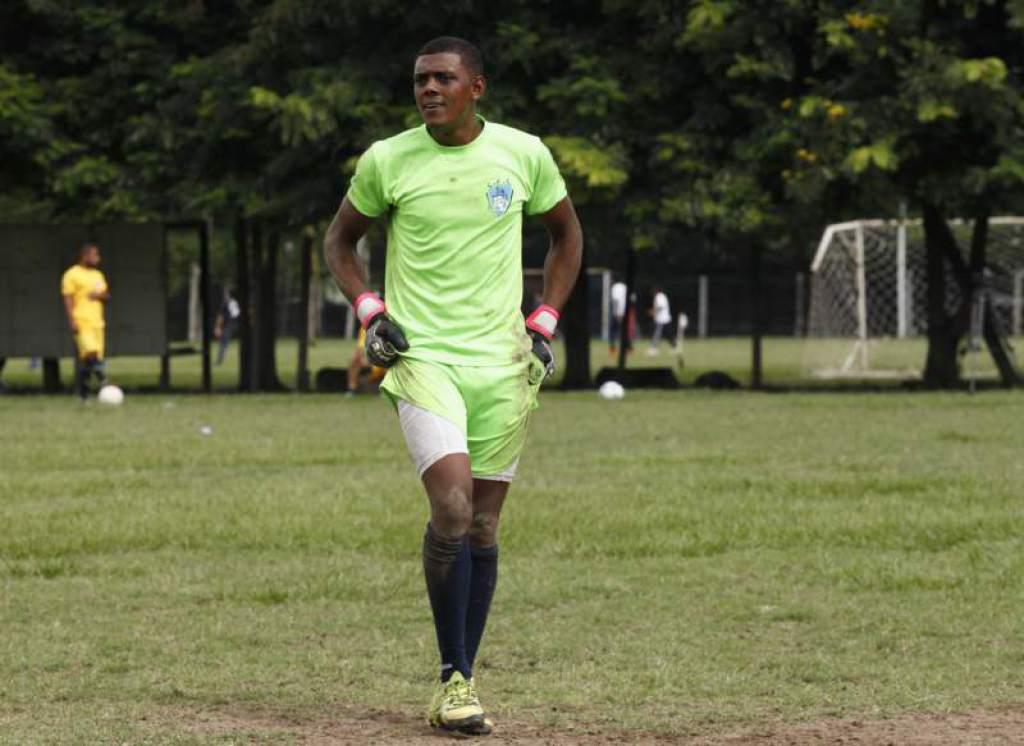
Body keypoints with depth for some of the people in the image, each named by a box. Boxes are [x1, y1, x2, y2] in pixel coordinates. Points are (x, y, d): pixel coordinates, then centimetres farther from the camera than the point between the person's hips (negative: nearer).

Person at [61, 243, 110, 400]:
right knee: (90, 353, -26)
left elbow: (107, 297, 23)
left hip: (97, 323, 7)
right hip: (81, 323, -7)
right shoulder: (72, 275, -5)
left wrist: (101, 295, -1)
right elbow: (67, 299, -10)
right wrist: (72, 321, -18)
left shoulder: (98, 275, 18)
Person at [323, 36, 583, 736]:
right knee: (452, 506, -19)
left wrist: (544, 322, 8)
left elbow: (566, 233, 17)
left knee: (483, 526, 5)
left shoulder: (523, 153, 1)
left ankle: (464, 681, 16)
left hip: (504, 364, 2)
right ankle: (453, 678, -8)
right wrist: (370, 313, -1)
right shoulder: (386, 161, -2)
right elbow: (340, 240, 14)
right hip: (423, 358, -2)